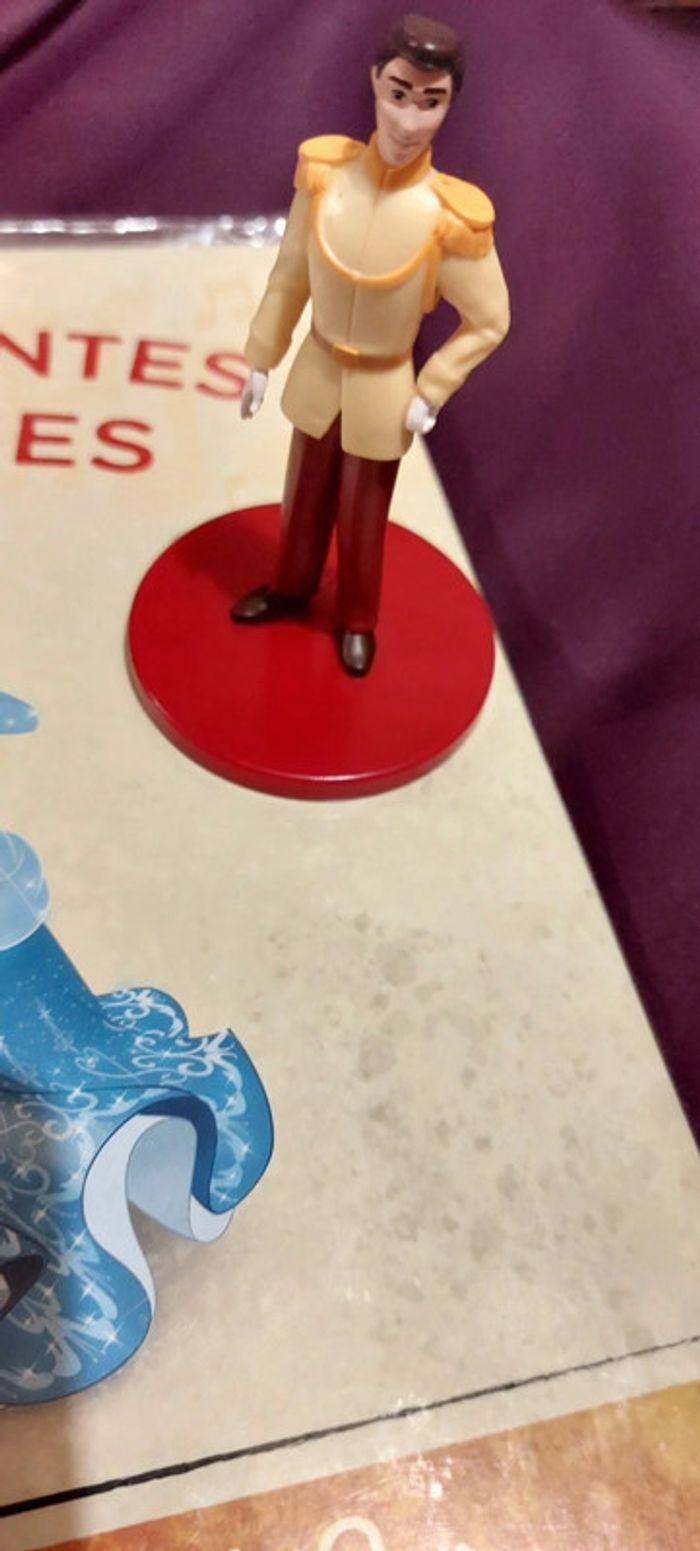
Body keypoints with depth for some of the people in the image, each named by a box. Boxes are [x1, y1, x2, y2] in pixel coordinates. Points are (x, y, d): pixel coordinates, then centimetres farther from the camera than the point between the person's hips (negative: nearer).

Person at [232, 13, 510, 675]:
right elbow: (289, 277, -2)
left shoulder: (450, 216, -25)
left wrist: (430, 393, -11)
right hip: (317, 372, 3)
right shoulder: (324, 172, -16)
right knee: (303, 498, 23)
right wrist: (261, 358, 5)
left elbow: (489, 321, -11)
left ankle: (356, 621, 42)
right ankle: (291, 587, 51)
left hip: (383, 391, -3)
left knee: (362, 518, 16)